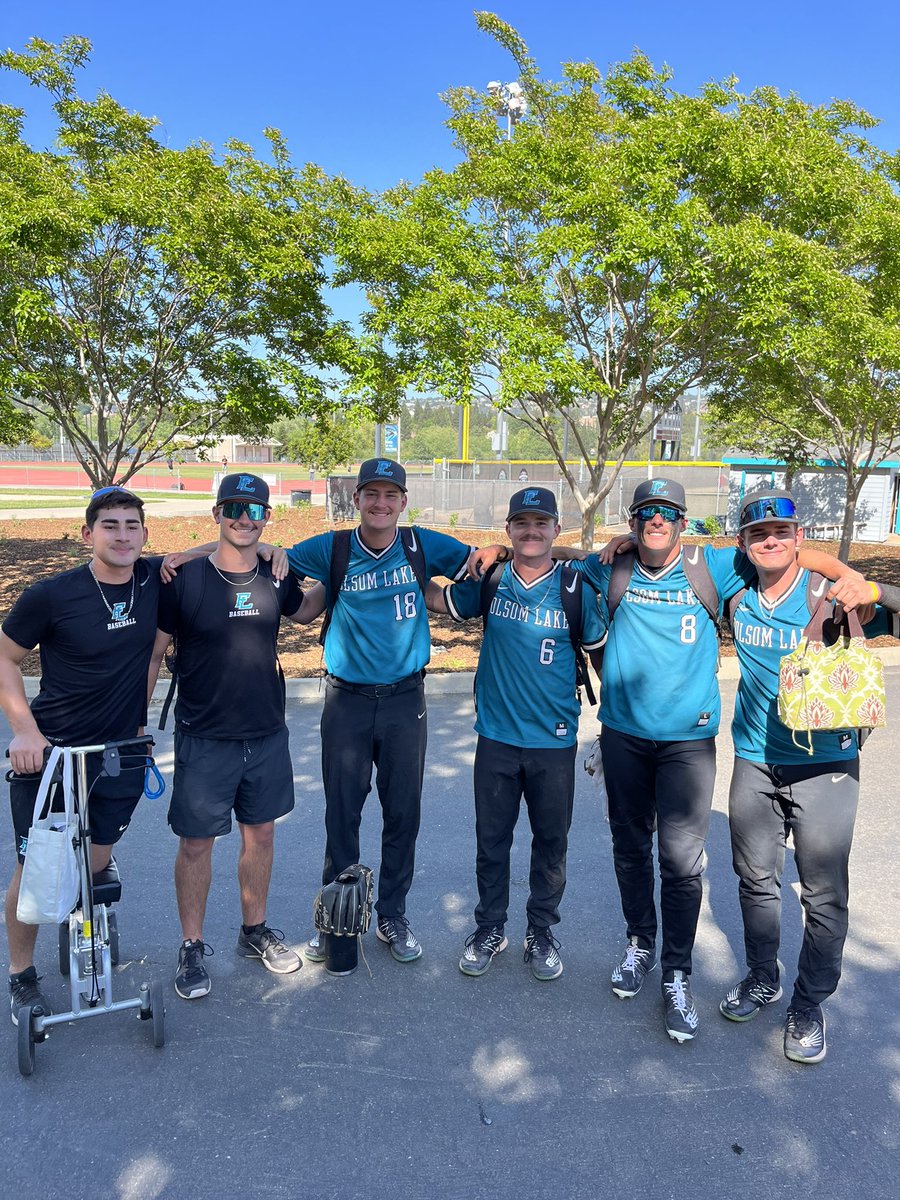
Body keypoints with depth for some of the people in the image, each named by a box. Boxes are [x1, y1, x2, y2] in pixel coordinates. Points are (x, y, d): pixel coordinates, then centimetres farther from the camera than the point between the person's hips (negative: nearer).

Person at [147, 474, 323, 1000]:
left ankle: (255, 930, 35)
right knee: (197, 842, 7)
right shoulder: (184, 578, -11)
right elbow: (153, 653, -4)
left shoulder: (276, 577, 0)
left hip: (267, 734, 4)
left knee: (261, 833, 15)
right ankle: (193, 947, 27)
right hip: (204, 739, -3)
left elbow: (304, 611, 22)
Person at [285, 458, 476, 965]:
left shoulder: (424, 546, -1)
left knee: (404, 814, 10)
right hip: (346, 699, 0)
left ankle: (393, 915, 28)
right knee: (342, 814, 8)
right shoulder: (331, 550, -3)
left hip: (405, 699, 1)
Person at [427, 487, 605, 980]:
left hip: (555, 741, -1)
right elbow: (438, 599, 13)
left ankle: (541, 931, 34)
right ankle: (490, 928, 35)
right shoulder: (490, 581, -2)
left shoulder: (574, 587, -6)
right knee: (491, 840, 14)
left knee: (551, 842, 13)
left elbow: (601, 655, 2)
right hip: (496, 737, 1)